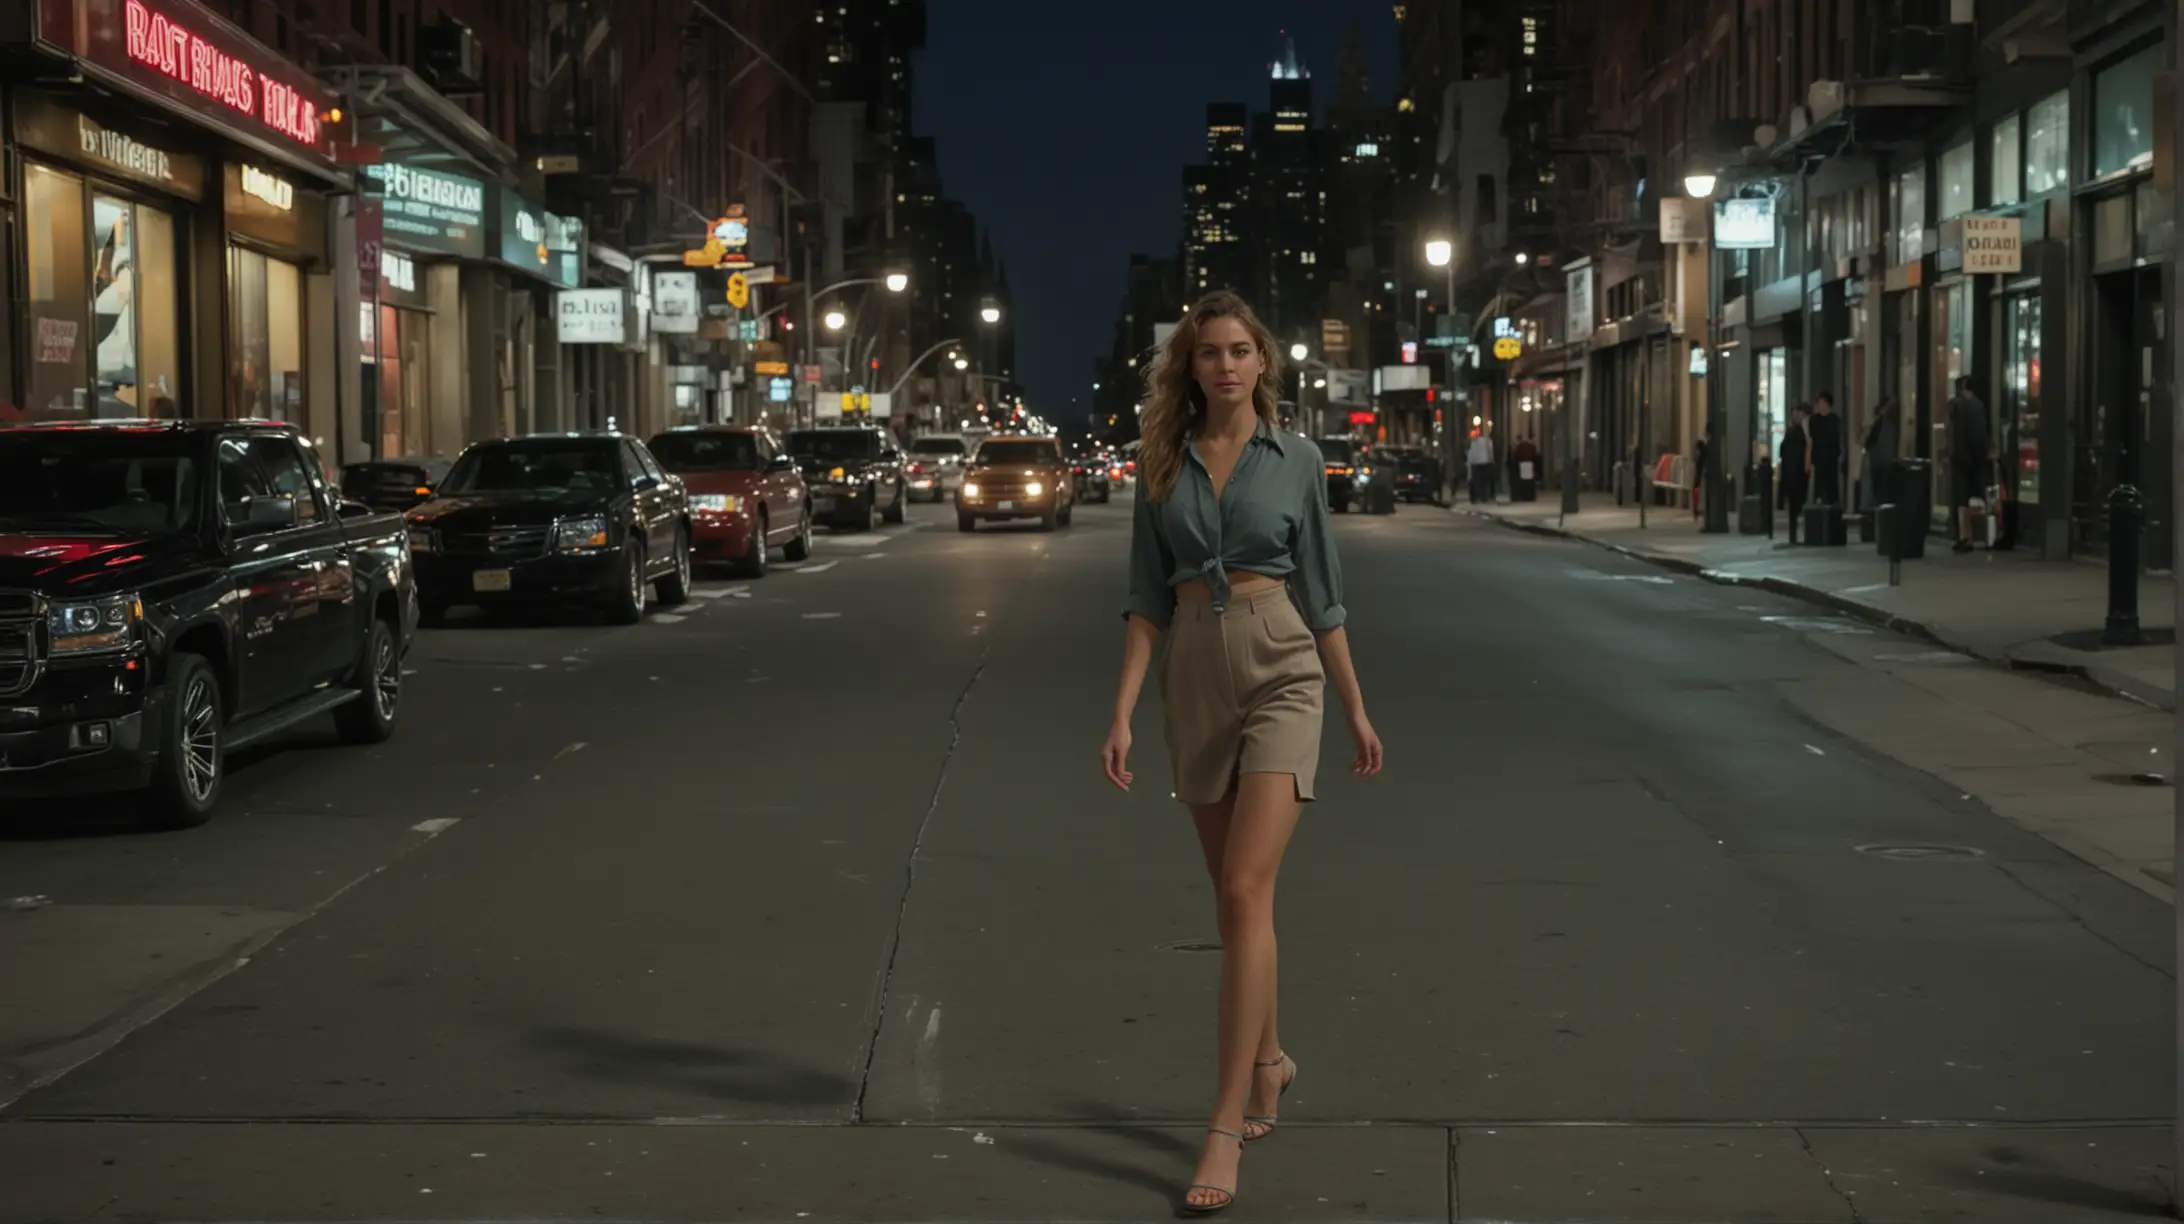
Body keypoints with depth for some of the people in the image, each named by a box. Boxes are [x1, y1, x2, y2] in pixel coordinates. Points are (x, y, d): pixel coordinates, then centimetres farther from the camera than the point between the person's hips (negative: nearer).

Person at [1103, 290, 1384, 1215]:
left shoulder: (1296, 462, 1)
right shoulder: (1162, 465, 6)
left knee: (1246, 891, -15)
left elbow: (1321, 593, 6)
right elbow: (1148, 596, 4)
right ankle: (1267, 1060, 36)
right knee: (1232, 895, 14)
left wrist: (1356, 707, 7)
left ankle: (1227, 1124, -16)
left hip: (1280, 670, -3)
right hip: (1193, 678, 4)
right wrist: (1123, 713, -4)